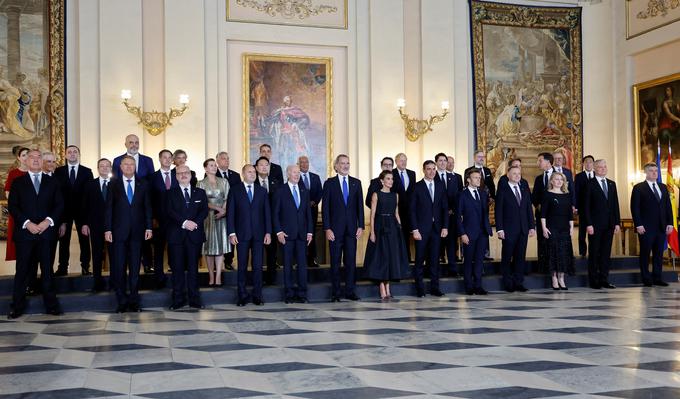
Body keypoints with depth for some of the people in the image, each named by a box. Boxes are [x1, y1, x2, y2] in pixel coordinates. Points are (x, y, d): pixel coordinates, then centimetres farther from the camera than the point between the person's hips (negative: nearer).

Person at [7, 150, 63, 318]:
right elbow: (12, 206, 1)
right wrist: (27, 223, -12)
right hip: (24, 232, -1)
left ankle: (51, 304, 10)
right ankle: (17, 306, 9)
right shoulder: (18, 182, 8)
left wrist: (48, 221, -9)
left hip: (46, 231, 1)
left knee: (47, 269, 4)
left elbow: (59, 205, 6)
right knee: (22, 270, 2)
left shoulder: (52, 182, 12)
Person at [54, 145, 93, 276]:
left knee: (84, 240, 3)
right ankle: (62, 268, 10)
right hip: (64, 210, 1)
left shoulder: (87, 171, 2)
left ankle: (85, 267, 9)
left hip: (82, 210, 0)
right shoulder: (58, 171, 4)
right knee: (63, 239, 5)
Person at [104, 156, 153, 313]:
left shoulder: (143, 184, 8)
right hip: (119, 231, -1)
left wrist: (149, 227, 0)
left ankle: (134, 300, 12)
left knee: (135, 267, 5)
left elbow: (147, 207, 7)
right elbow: (109, 208, 3)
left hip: (137, 232, 1)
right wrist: (107, 229, -4)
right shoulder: (114, 185, 5)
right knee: (118, 267, -1)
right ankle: (122, 301, 7)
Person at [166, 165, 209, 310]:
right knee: (177, 268, 0)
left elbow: (204, 210, 3)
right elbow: (170, 211, -5)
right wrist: (184, 222, -17)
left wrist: (195, 223, -13)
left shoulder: (200, 193, 14)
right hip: (177, 235, -1)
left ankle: (194, 299, 8)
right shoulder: (171, 193, 9)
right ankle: (178, 299, 6)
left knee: (193, 268, 4)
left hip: (195, 234, 1)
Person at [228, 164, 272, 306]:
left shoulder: (262, 191, 10)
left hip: (258, 234, 2)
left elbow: (267, 212, 7)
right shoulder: (235, 191, 4)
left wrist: (268, 232, -1)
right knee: (242, 266, 4)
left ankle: (257, 295, 10)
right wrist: (232, 233, -7)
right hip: (242, 234, -1)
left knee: (258, 266, 2)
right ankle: (243, 295, 12)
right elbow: (230, 213, 1)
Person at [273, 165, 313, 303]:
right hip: (287, 233, -3)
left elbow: (308, 213, 12)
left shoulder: (305, 191, 12)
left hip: (302, 233, 3)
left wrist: (309, 231, 5)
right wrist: (278, 232, -8)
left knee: (302, 263, 0)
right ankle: (289, 294, 9)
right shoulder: (280, 192, 1)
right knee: (288, 264, 2)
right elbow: (275, 213, 0)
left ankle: (302, 293, 7)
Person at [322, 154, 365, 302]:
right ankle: (336, 293, 9)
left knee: (351, 261, 4)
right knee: (335, 261, 2)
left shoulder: (356, 183, 9)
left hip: (352, 228, 2)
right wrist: (327, 228, -9)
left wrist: (361, 226, 1)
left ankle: (350, 291, 12)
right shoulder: (330, 183, 1)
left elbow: (360, 205, 8)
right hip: (335, 228, -2)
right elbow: (325, 207, -2)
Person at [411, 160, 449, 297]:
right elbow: (412, 210, -4)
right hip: (422, 229, -3)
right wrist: (415, 229, -10)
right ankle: (419, 288, 9)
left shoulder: (440, 186, 10)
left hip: (437, 228, 3)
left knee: (435, 259, 6)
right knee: (420, 259, 1)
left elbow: (445, 208, 10)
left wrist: (445, 227, 1)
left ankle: (434, 287, 13)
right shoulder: (417, 187, -1)